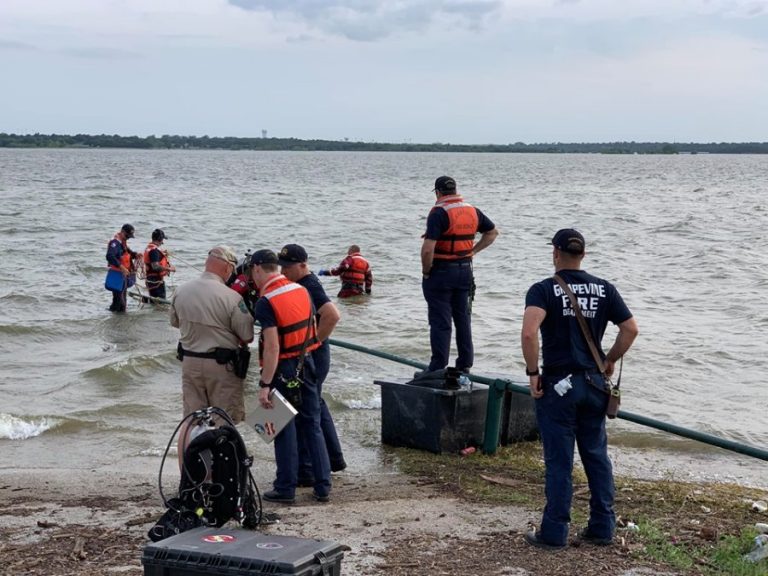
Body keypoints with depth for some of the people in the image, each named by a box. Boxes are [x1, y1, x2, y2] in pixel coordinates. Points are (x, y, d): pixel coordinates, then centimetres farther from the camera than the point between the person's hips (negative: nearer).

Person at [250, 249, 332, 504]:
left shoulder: (265, 302, -17)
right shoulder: (302, 291, 4)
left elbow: (272, 347, -21)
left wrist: (264, 385, -19)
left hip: (283, 369, -6)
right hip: (306, 363, 6)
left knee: (284, 430, 4)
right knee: (312, 425, 11)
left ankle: (286, 488, 11)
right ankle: (323, 487, 14)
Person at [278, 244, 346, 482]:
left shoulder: (309, 287, -19)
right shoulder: (300, 284, 11)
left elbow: (332, 316, -32)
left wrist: (315, 341, -24)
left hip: (311, 357, -11)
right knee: (316, 405, 20)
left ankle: (305, 471, -1)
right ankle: (334, 458, 32)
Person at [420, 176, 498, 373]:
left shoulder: (439, 213, -16)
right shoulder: (473, 211, 6)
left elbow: (428, 249, -24)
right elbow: (492, 233, 20)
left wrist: (426, 271, -10)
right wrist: (473, 251, 13)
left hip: (441, 271, -6)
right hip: (465, 270, 6)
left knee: (440, 322, -2)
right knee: (463, 319, 14)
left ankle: (438, 369, 0)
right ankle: (465, 366, 18)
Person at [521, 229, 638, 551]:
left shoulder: (543, 290, -9)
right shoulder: (604, 289, 4)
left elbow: (529, 333, -24)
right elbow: (630, 328, 2)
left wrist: (532, 372, -13)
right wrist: (610, 360, 13)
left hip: (557, 384, -4)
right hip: (594, 383, 4)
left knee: (559, 461, 1)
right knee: (596, 455, 14)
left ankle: (554, 533, 8)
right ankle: (602, 528, 19)